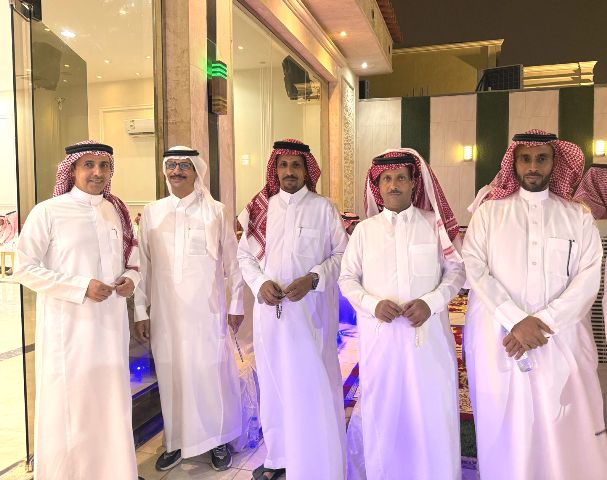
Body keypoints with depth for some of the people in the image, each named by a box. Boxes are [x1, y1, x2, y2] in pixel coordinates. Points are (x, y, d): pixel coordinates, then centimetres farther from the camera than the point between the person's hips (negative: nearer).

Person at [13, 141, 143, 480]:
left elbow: (133, 261, 19)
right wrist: (81, 287, -17)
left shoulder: (117, 212, 9)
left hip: (111, 324, 5)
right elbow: (25, 267, -9)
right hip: (68, 327, -4)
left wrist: (131, 280, -4)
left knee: (112, 404, 12)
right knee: (70, 407, 3)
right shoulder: (48, 212, -7)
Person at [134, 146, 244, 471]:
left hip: (207, 311, -2)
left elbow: (232, 261, 5)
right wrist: (140, 310, 6)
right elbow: (142, 264, 7)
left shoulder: (215, 212, 1)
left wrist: (236, 304, 6)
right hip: (166, 313, 2)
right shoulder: (152, 212, 6)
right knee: (172, 377, 8)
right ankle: (176, 441, 29)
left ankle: (218, 440, 25)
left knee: (211, 374, 4)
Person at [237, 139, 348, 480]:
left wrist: (312, 279, -14)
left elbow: (341, 254, 0)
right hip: (270, 310, 3)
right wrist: (261, 282, -8)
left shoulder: (324, 208, 0)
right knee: (274, 383, 11)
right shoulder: (260, 209, 8)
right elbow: (245, 255, 10)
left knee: (314, 386, -1)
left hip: (312, 309, -3)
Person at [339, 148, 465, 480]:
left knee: (433, 411, 4)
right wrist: (373, 304, -11)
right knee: (383, 411, 9)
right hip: (380, 333, 1)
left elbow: (456, 270, 6)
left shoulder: (435, 224, 4)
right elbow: (347, 278, 7)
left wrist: (431, 301, -11)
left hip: (428, 333, 0)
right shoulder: (364, 229, 6)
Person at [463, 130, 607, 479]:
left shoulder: (579, 217, 8)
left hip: (561, 341, 1)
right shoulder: (489, 212, 6)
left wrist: (544, 321, -14)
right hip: (499, 339, 0)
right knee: (506, 431, 6)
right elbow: (474, 269, -4)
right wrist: (516, 320, -14)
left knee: (566, 435, 2)